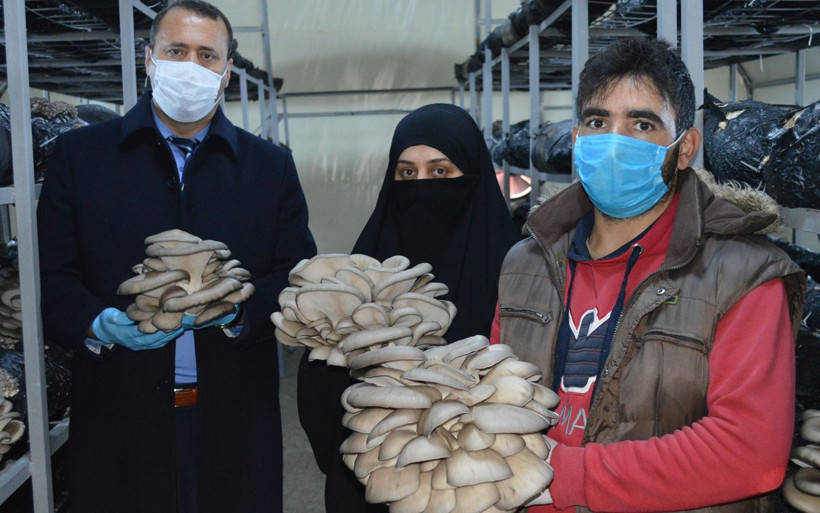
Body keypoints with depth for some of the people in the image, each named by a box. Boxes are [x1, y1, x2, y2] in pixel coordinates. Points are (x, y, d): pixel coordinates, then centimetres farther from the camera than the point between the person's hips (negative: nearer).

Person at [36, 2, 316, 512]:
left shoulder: (271, 167, 7)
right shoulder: (79, 154, 5)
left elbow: (300, 278, 3)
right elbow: (51, 277, 1)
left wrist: (235, 311, -15)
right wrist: (98, 324, -18)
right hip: (120, 418, 0)